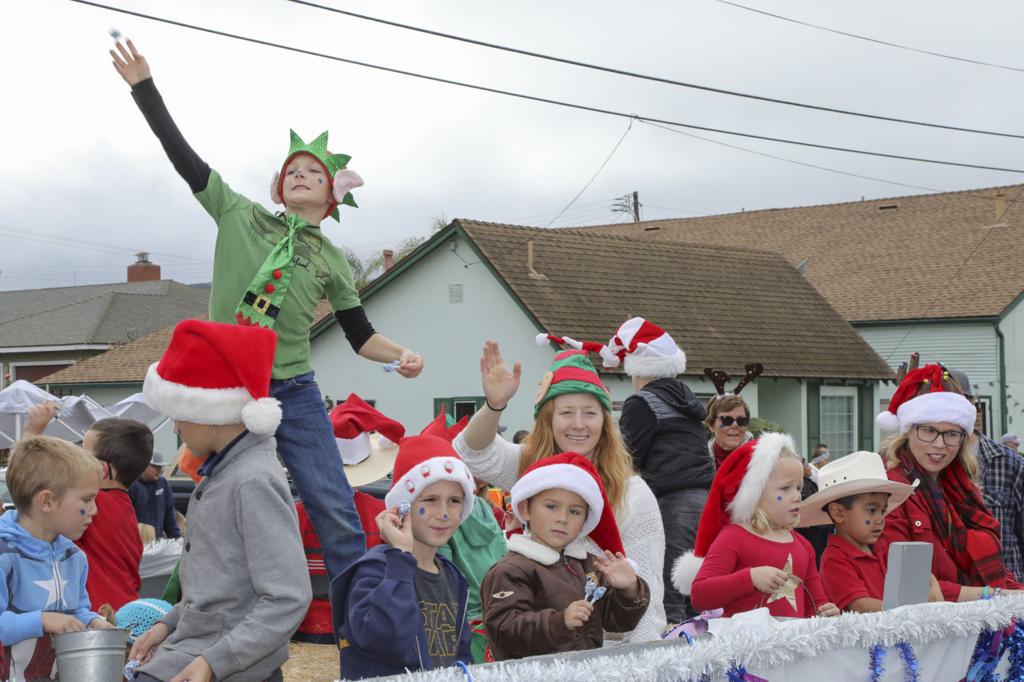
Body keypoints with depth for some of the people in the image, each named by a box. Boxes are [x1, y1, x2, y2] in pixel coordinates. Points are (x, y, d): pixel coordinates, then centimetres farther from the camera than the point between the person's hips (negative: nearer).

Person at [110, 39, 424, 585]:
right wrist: (143, 85, 1)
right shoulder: (240, 217, 7)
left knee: (335, 511, -6)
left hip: (293, 395, 1)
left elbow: (360, 335, 13)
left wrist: (399, 355, -8)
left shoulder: (331, 262, 9)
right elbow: (182, 155, 4)